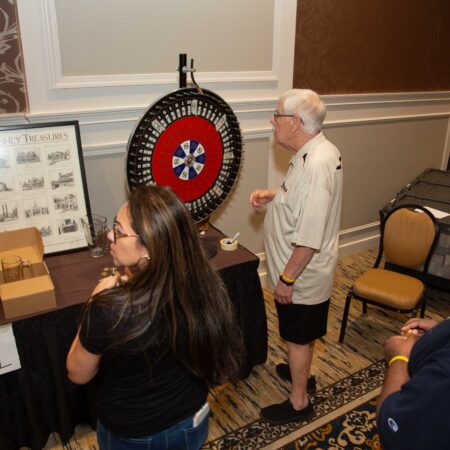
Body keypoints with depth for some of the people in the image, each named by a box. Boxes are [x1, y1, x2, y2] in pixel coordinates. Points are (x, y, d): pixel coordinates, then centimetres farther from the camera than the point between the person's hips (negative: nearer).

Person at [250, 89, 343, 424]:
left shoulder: (316, 165, -31)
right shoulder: (321, 151, 1)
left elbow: (309, 240, -31)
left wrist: (286, 279, -21)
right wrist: (275, 195, 2)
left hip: (302, 274, -9)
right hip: (309, 272, 9)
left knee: (299, 337, 10)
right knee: (303, 334, 28)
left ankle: (299, 403, 31)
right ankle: (301, 373, 51)